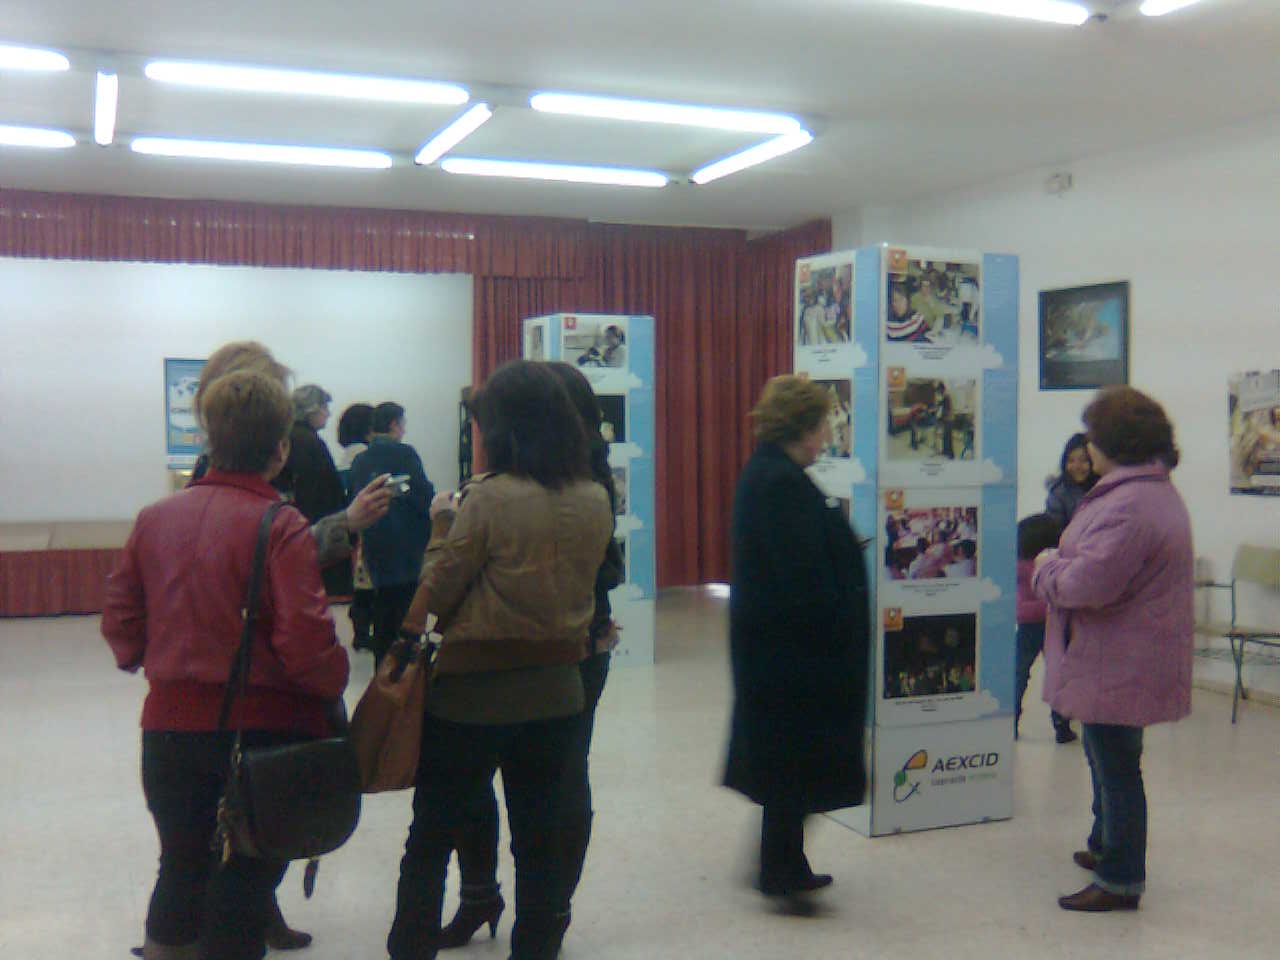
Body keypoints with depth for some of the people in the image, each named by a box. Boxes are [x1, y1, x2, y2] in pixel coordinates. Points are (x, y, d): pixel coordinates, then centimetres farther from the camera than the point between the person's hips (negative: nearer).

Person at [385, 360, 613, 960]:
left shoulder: (489, 500, -17)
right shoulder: (595, 501, 0)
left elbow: (437, 595, -11)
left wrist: (442, 525, 5)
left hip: (473, 694, -5)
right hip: (556, 692, 5)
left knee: (429, 841, 11)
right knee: (539, 844, 14)